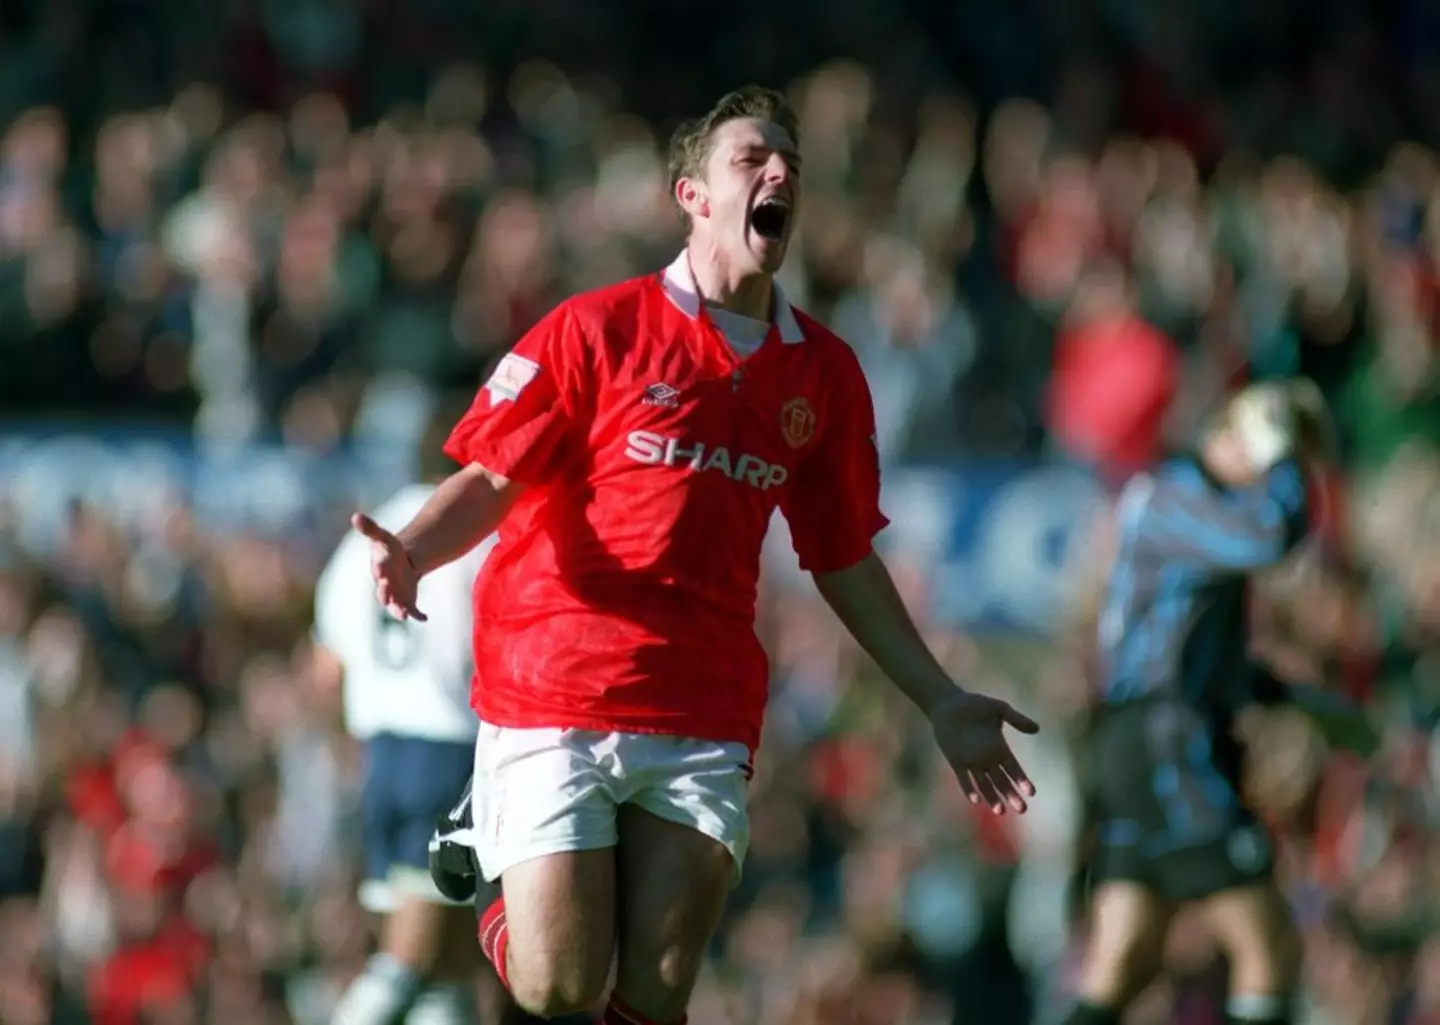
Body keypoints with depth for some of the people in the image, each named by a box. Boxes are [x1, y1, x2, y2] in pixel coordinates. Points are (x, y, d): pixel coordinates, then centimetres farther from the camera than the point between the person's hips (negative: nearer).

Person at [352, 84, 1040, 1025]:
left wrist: (942, 702, 18)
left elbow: (844, 561, 19)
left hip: (705, 726, 3)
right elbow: (489, 481, -3)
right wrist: (411, 552, -24)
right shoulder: (596, 329, -2)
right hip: (553, 704, -3)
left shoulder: (824, 373, 11)